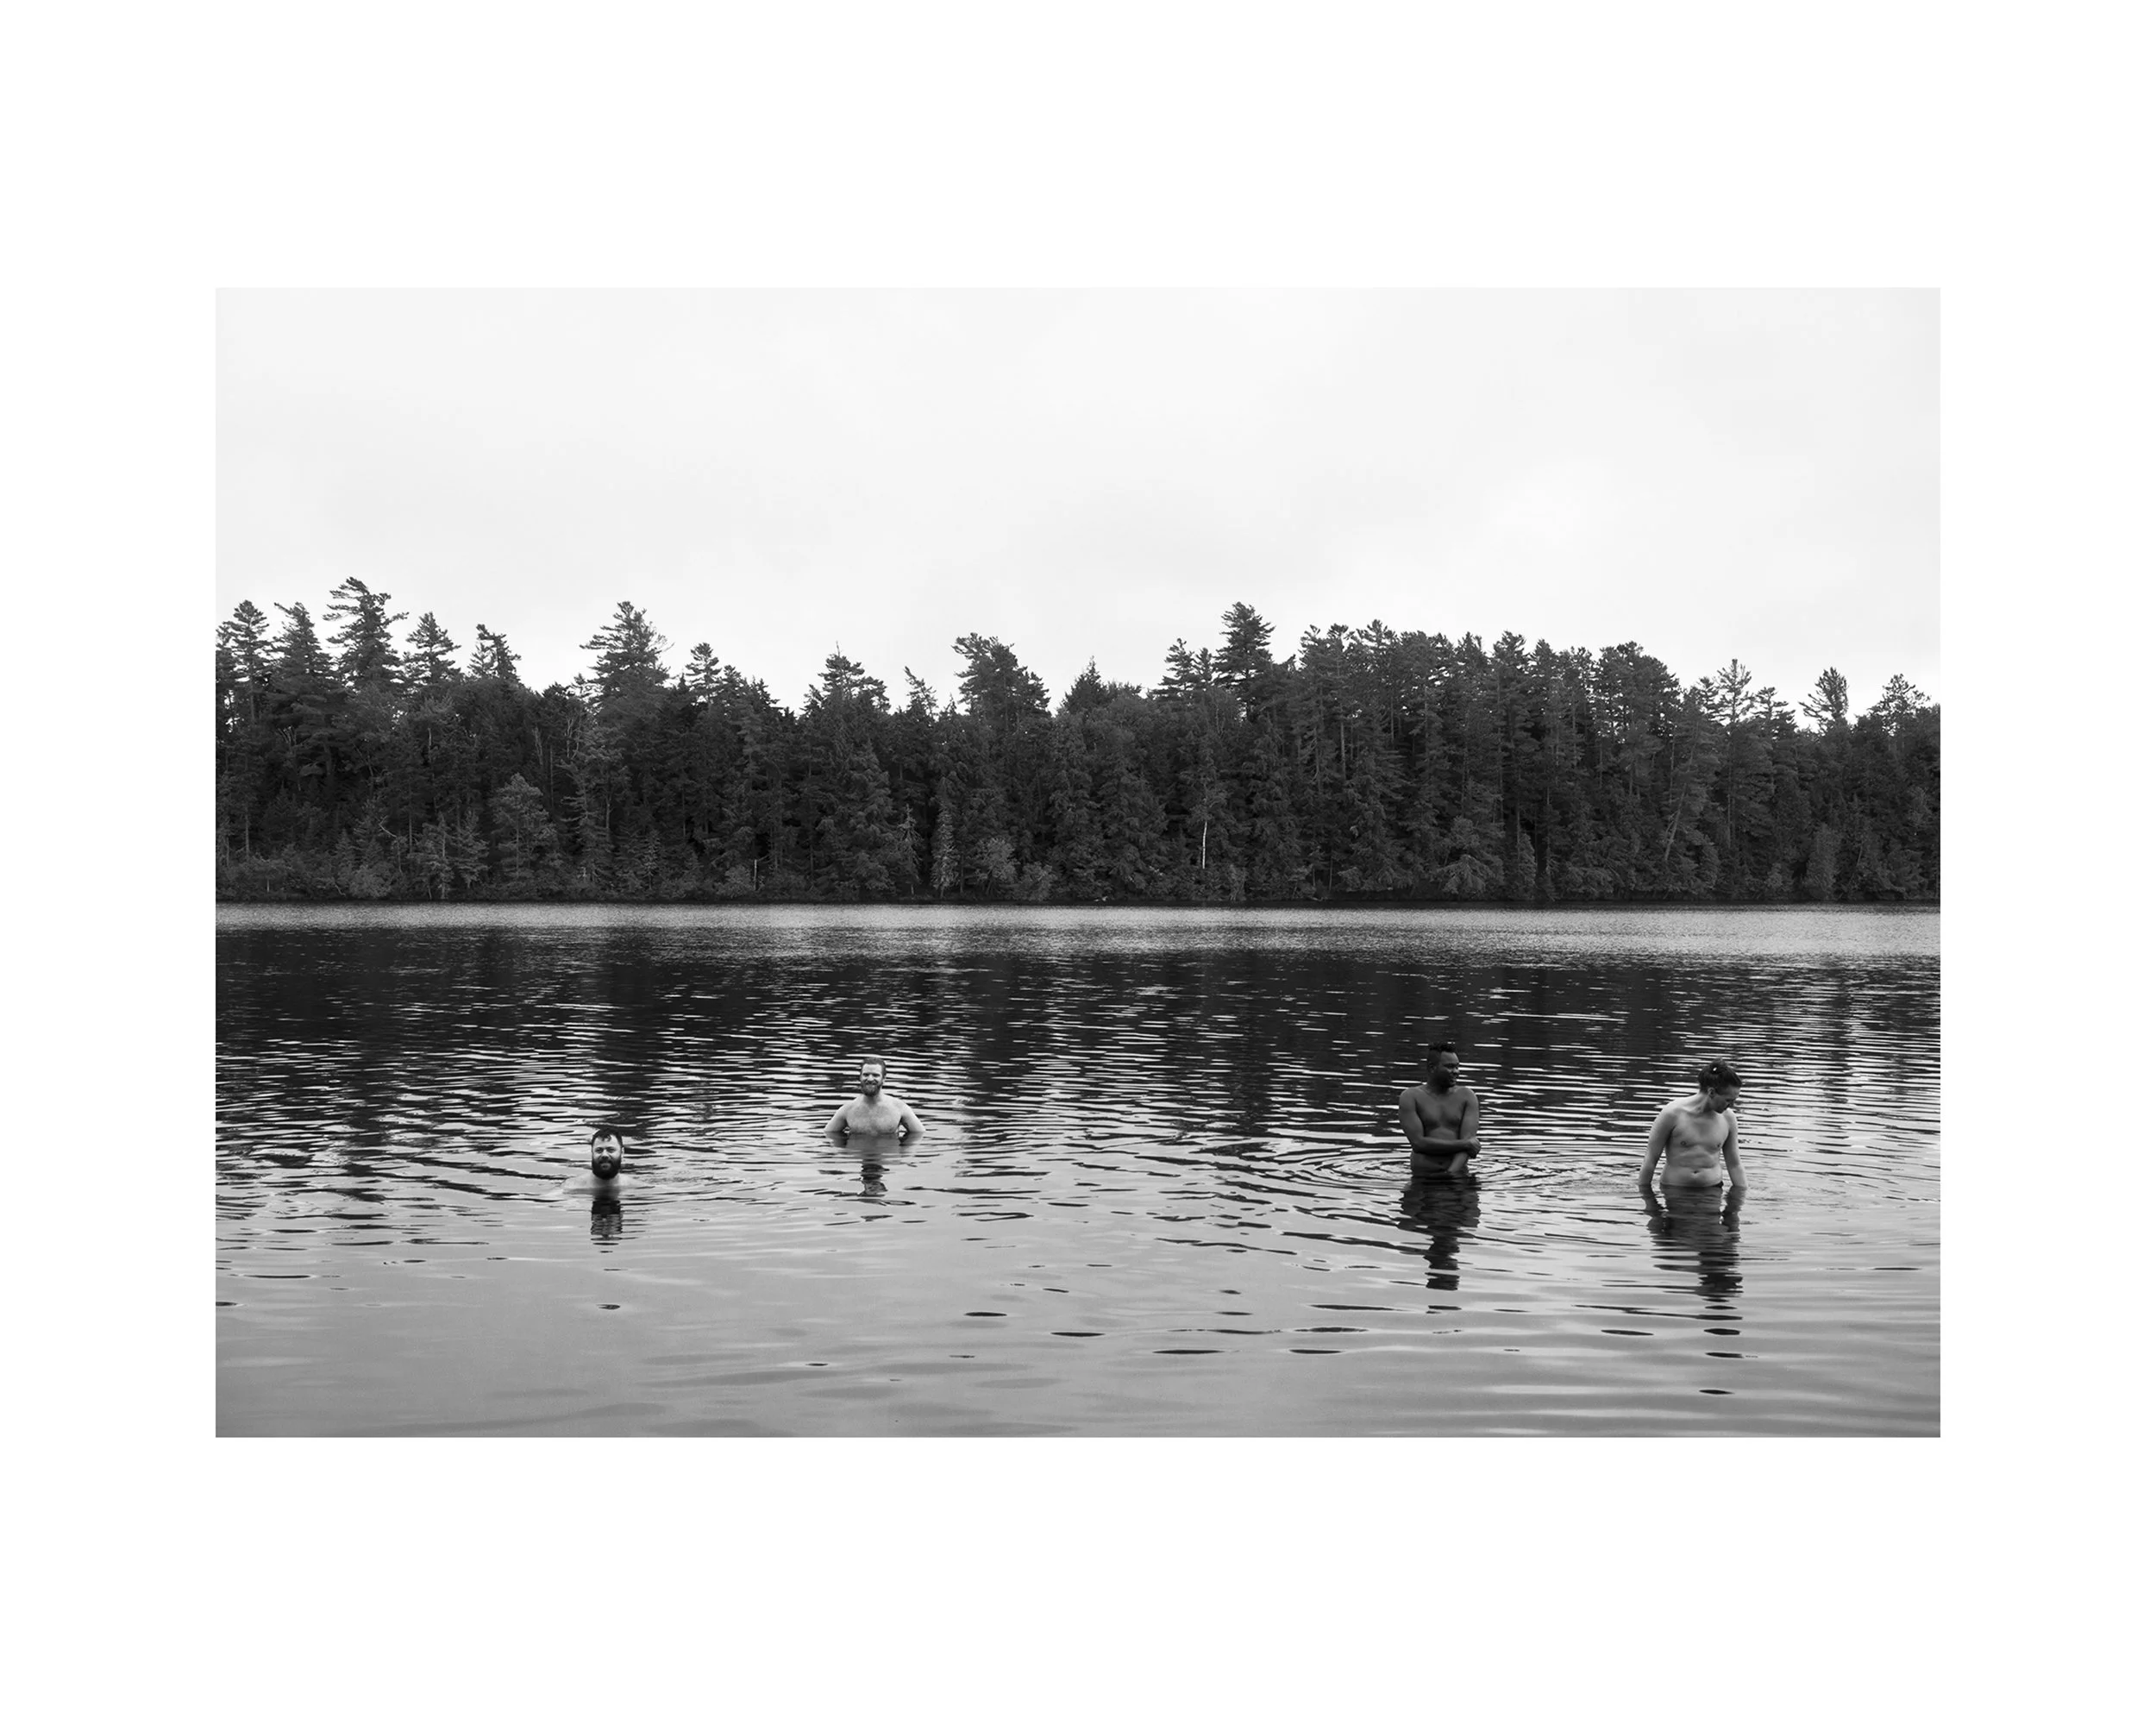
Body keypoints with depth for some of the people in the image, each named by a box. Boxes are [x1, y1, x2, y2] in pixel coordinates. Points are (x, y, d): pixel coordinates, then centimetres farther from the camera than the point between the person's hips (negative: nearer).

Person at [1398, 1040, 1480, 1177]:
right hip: (1422, 1178, -1)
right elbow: (1418, 1143, -9)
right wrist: (1464, 1144, -8)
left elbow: (1468, 1139, -4)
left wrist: (1451, 1173, -19)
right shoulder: (1411, 1096, 1)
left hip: (1458, 1175, 1)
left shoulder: (1466, 1096, 8)